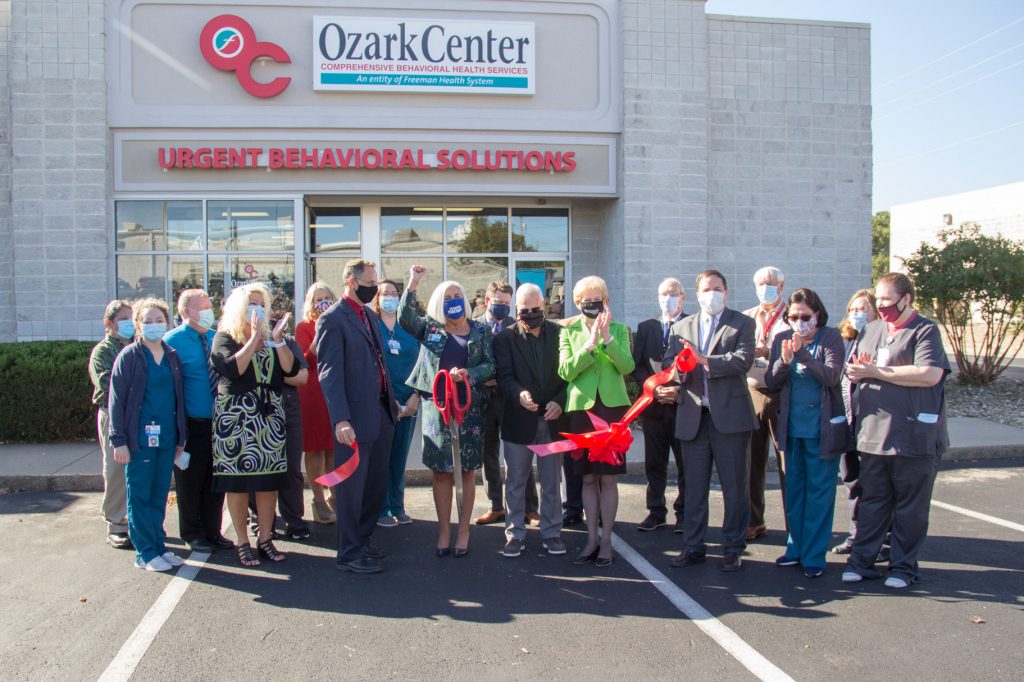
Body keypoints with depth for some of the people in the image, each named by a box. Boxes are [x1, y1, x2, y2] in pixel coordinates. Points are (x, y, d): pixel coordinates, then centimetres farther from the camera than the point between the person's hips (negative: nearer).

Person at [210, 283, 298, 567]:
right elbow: (232, 368, -17)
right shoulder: (225, 337, 1)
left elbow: (291, 369, 1)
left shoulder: (270, 337, 14)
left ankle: (266, 538, 14)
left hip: (269, 416, 4)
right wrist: (254, 339, -13)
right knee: (237, 480, -2)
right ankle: (242, 542, 9)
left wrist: (278, 340, -9)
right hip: (235, 416, -4)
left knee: (270, 479, 4)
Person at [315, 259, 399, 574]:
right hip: (355, 418, -8)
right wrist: (340, 419, -24)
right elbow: (329, 374, -17)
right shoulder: (332, 319, -12)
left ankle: (363, 539, 34)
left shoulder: (369, 315, 13)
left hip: (381, 412, 8)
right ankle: (350, 553, 17)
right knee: (352, 486, 4)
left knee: (377, 484, 17)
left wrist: (391, 400, 14)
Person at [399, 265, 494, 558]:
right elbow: (404, 318, -11)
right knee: (441, 471, 4)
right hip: (437, 406, 0)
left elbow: (490, 365, 1)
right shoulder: (430, 328, 7)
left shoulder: (480, 331, 7)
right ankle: (443, 531, 14)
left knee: (467, 471, 5)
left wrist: (467, 374, -16)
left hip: (470, 407, 0)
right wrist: (412, 284, -17)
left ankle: (463, 530, 15)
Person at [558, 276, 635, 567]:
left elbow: (627, 366, -8)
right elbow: (565, 371, -7)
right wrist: (590, 344, -17)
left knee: (609, 478, 2)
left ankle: (606, 540, 12)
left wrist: (607, 338, -18)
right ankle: (592, 538, 19)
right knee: (588, 478, 8)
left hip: (613, 407, -1)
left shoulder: (619, 330, 7)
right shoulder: (569, 332, 7)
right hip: (582, 408, 1)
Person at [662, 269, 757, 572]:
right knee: (694, 487, 11)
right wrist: (675, 384, -17)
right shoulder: (681, 327, 14)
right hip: (693, 417, 3)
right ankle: (693, 546, 22)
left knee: (735, 488, 4)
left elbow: (743, 360, -12)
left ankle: (733, 548, 17)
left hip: (730, 416, -3)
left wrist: (704, 360, -21)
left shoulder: (742, 324, 3)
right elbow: (669, 363, 5)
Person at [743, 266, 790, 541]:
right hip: (751, 394, 4)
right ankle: (754, 522, 19)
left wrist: (769, 353, -20)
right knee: (752, 462, 8)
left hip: (783, 396, -4)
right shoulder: (746, 318, 15)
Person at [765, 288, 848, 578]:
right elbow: (771, 382, 1)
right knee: (793, 491, 12)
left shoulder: (831, 337, -5)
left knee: (819, 493, 3)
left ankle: (814, 555, 11)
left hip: (823, 429, -4)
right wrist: (784, 361, -18)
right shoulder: (782, 339, 4)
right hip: (791, 428, 4)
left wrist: (801, 353, -26)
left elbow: (832, 376, -17)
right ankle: (796, 547, 25)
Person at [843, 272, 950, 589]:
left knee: (910, 506, 6)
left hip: (914, 437, -5)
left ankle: (903, 566, 17)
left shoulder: (925, 330, -4)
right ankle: (862, 560, 18)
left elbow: (930, 374, -20)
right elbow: (853, 370, 22)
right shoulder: (869, 331, 15)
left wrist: (875, 371, -15)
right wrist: (856, 371, -4)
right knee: (871, 501, 11)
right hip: (872, 433, 5)